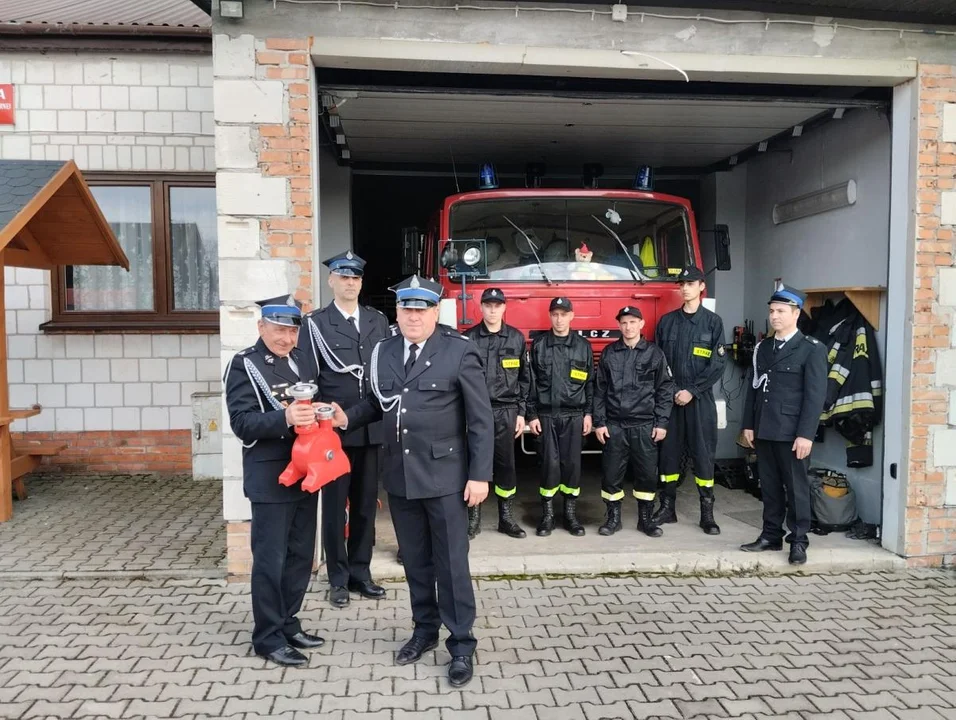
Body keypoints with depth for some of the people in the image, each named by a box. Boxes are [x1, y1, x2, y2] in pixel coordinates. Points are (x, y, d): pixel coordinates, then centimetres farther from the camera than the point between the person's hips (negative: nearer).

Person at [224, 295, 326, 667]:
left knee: (301, 555, 15)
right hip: (271, 478, -7)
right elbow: (242, 423, -17)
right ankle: (268, 637, 17)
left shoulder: (301, 358, 11)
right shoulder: (244, 364, -9)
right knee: (270, 560, 2)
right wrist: (284, 418, -32)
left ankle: (288, 625, 30)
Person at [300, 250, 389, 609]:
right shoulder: (315, 323, 0)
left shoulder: (378, 321, 10)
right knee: (335, 505, 6)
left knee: (366, 503, 11)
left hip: (373, 428, 3)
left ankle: (360, 572, 24)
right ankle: (338, 579, 19)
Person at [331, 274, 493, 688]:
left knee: (451, 563, 3)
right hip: (400, 476, 5)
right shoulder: (384, 352, 5)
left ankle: (461, 645, 17)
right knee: (415, 560, 17)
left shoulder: (459, 351, -9)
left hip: (444, 476, -5)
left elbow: (481, 419, -8)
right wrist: (348, 418, -4)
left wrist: (480, 476, -12)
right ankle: (425, 630, 34)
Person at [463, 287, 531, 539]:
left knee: (506, 463, 6)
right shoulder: (468, 339, 2)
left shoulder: (517, 338, 6)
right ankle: (473, 518, 14)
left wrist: (521, 413, 4)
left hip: (506, 411, 1)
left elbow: (524, 379, 8)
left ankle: (506, 518, 18)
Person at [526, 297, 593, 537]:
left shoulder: (583, 345, 6)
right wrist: (532, 414, -2)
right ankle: (547, 514, 9)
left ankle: (571, 513, 14)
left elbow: (590, 382, 8)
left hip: (574, 415, 1)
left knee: (572, 463, 2)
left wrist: (588, 413, 2)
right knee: (550, 463, -2)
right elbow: (531, 382, 3)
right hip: (547, 414, -1)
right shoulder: (539, 345, 3)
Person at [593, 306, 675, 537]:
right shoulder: (608, 354, 5)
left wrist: (661, 423, -3)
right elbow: (599, 390, 5)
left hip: (645, 425, 0)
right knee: (612, 473, 3)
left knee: (647, 473, 4)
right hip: (614, 425, 1)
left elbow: (665, 390, 3)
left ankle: (645, 518, 19)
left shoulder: (654, 354, 3)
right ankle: (613, 517, 17)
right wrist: (599, 422, 0)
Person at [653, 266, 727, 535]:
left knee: (703, 454, 0)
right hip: (669, 397, 2)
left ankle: (707, 513, 9)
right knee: (668, 452, 6)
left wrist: (692, 391, -11)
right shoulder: (667, 321, 8)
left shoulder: (713, 322, 2)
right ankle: (667, 507, 16)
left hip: (700, 399, -2)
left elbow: (717, 365, -4)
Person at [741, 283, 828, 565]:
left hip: (791, 432, -5)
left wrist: (806, 434, -16)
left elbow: (815, 394, -10)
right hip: (764, 430, 5)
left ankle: (798, 541, 14)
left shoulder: (811, 349, -5)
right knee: (769, 486, 12)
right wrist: (748, 424, 10)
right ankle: (771, 536, 22)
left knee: (796, 487, 3)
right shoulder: (762, 347, 12)